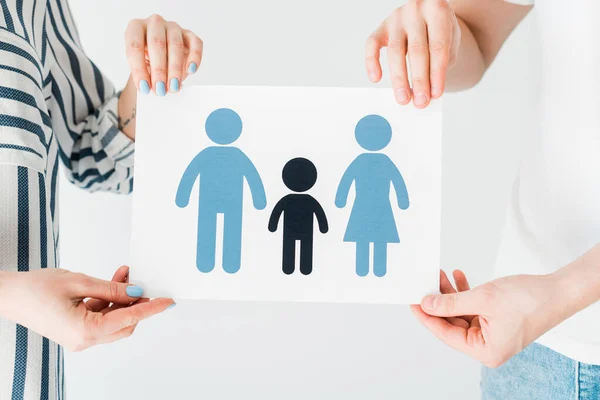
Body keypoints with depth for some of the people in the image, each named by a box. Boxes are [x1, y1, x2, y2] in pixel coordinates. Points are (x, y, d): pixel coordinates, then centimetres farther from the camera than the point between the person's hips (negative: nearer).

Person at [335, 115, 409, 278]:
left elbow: (345, 181, -2)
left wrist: (340, 201, 4)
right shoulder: (386, 161, -3)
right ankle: (379, 270, 9)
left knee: (362, 241, 6)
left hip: (361, 209, 0)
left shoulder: (359, 161, -3)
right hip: (382, 209, 0)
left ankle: (362, 271, 9)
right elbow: (399, 182, 0)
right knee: (380, 242, 5)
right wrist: (403, 202, 7)